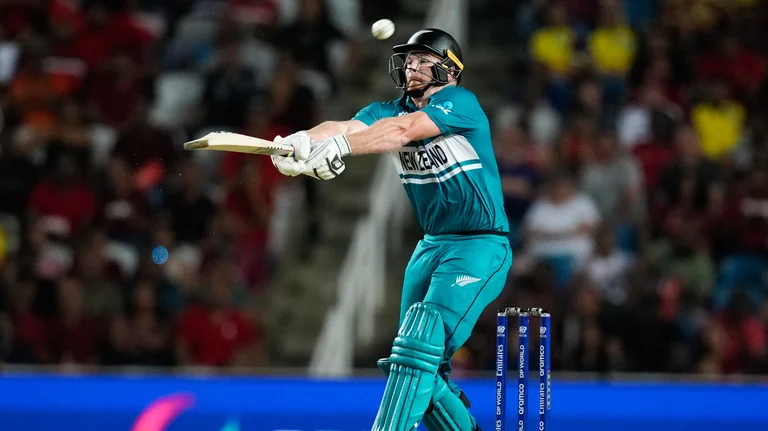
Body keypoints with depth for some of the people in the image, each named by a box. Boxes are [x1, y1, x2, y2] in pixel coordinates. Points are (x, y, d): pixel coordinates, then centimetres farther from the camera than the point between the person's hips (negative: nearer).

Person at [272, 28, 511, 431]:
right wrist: (302, 141, -39)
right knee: (416, 368, 7)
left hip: (480, 246, -8)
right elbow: (346, 127, -17)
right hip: (431, 245, 8)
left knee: (420, 344, -22)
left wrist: (341, 148, -45)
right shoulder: (389, 110, 4)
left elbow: (404, 129, -32)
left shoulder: (461, 103, -14)